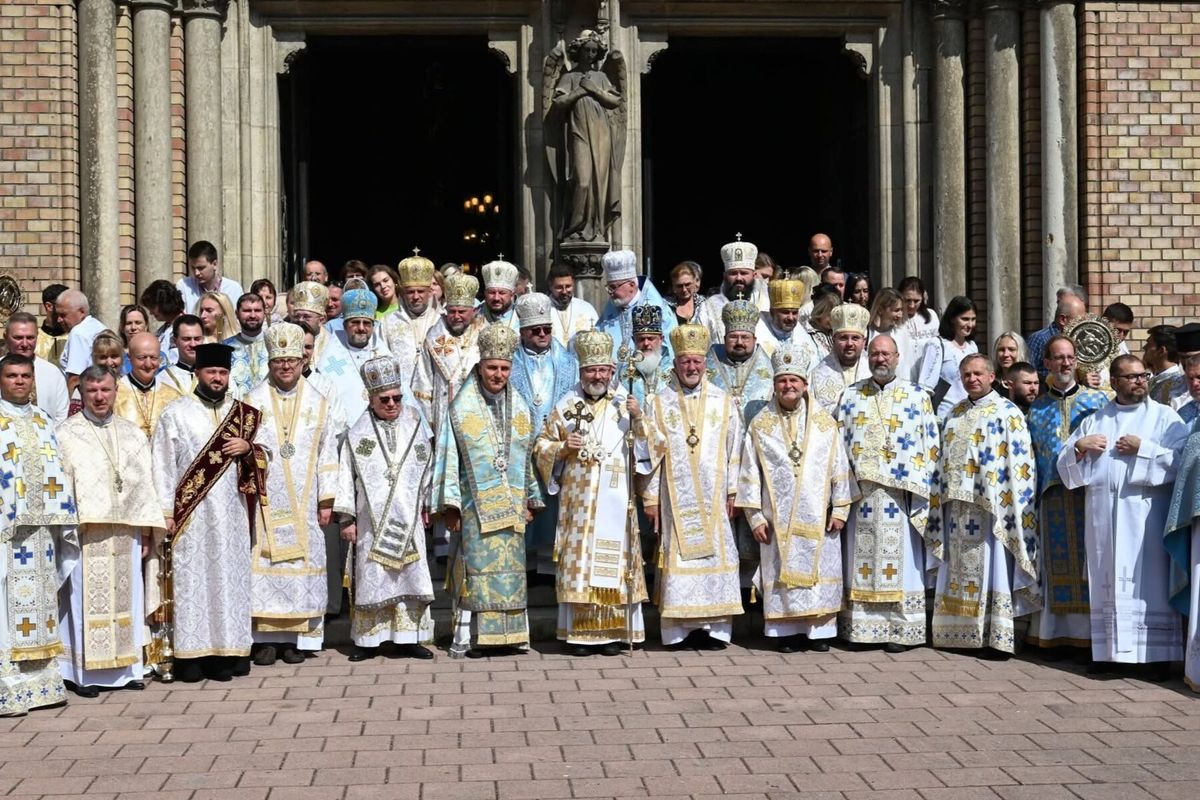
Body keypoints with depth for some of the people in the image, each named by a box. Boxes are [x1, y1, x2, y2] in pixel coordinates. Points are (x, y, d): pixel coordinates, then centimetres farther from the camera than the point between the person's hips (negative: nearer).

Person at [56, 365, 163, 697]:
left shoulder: (133, 434, 15)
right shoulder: (66, 434, 4)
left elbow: (144, 483, 12)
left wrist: (147, 529, 6)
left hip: (126, 531, 4)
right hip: (85, 532, -4)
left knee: (125, 596, 7)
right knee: (86, 599, -4)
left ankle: (124, 667, 14)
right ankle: (82, 671, 1)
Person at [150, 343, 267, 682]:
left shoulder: (244, 413, 12)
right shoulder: (176, 414, 2)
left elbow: (265, 457, 18)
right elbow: (163, 465, -2)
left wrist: (248, 448, -5)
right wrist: (166, 511, -9)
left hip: (232, 515, 3)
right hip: (192, 515, -3)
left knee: (230, 579, 3)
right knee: (192, 582, -3)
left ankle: (226, 651, 8)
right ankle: (191, 654, -1)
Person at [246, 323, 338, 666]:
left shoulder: (317, 403, 8)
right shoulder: (253, 401, 5)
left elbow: (327, 454, 8)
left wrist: (326, 500, 4)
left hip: (303, 504, 1)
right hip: (263, 502, -1)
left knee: (302, 563, 0)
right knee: (263, 563, -4)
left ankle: (296, 636, 8)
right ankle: (266, 638, 2)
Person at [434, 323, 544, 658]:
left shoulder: (519, 407, 11)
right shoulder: (462, 407, -2)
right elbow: (449, 456, -4)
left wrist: (530, 500, 14)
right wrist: (450, 504, -9)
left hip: (511, 505, 4)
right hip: (476, 504, -4)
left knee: (510, 569, 7)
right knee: (476, 568, -7)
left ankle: (510, 633, 14)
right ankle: (465, 638, -3)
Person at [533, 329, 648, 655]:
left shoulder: (625, 405, 10)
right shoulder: (565, 406, 8)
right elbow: (541, 446, 11)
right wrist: (563, 447, -9)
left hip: (616, 500, 1)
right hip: (577, 500, -1)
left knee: (614, 560, -1)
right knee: (578, 561, -3)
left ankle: (612, 632, 5)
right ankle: (578, 632, 3)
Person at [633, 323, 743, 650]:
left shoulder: (724, 403, 8)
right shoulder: (658, 403, 6)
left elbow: (733, 452, 9)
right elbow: (649, 452, 4)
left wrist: (732, 493, 4)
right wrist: (651, 497, -1)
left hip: (712, 497, 1)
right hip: (675, 497, -1)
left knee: (714, 554, -2)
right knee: (678, 556, -3)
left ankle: (714, 626, 4)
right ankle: (682, 628, 2)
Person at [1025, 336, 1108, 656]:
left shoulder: (1098, 400, 8)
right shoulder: (1037, 409, 14)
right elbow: (1032, 458, 14)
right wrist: (1033, 497, 7)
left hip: (1091, 490, -2)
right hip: (1054, 494, 2)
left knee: (1092, 562, -2)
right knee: (1059, 566, 3)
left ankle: (1096, 631, 2)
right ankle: (1059, 633, 6)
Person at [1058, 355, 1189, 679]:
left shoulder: (1165, 417, 6)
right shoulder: (1094, 420, 16)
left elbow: (1181, 459, -6)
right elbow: (1064, 464, 14)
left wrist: (1142, 449, -11)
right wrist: (1079, 447, -5)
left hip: (1147, 515, -3)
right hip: (1104, 515, 3)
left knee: (1150, 583, -4)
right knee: (1107, 583, 5)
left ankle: (1158, 653, 0)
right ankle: (1107, 650, 10)